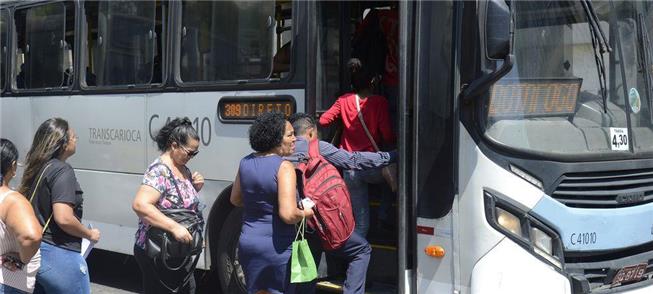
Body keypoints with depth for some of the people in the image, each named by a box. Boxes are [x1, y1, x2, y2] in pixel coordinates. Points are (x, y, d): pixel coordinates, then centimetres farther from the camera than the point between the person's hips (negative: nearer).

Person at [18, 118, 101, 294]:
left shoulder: (37, 169, 9)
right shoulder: (62, 170, -16)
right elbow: (64, 219, -25)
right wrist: (90, 234, -9)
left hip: (36, 253, 8)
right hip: (59, 256, -8)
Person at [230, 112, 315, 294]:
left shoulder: (246, 163, 2)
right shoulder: (283, 167, -18)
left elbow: (235, 200, 17)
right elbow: (288, 215, -26)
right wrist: (306, 213, -7)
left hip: (248, 243, 6)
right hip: (277, 247, -6)